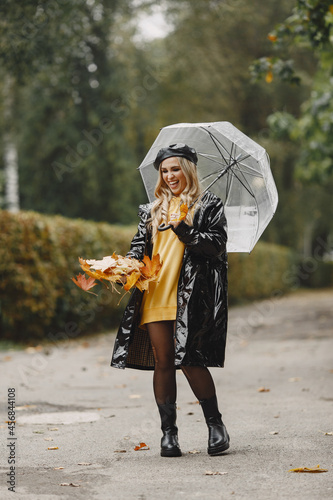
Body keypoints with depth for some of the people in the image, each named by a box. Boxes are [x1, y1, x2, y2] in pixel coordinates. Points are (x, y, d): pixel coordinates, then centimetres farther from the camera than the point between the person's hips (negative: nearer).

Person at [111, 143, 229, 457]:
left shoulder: (208, 205, 8)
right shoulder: (152, 210, 21)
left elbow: (216, 245, -3)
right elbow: (139, 245, 19)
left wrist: (182, 229, -13)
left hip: (191, 294, -4)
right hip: (155, 294, 4)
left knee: (189, 360, -12)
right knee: (162, 362, 0)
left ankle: (215, 424, 6)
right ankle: (168, 432, 8)